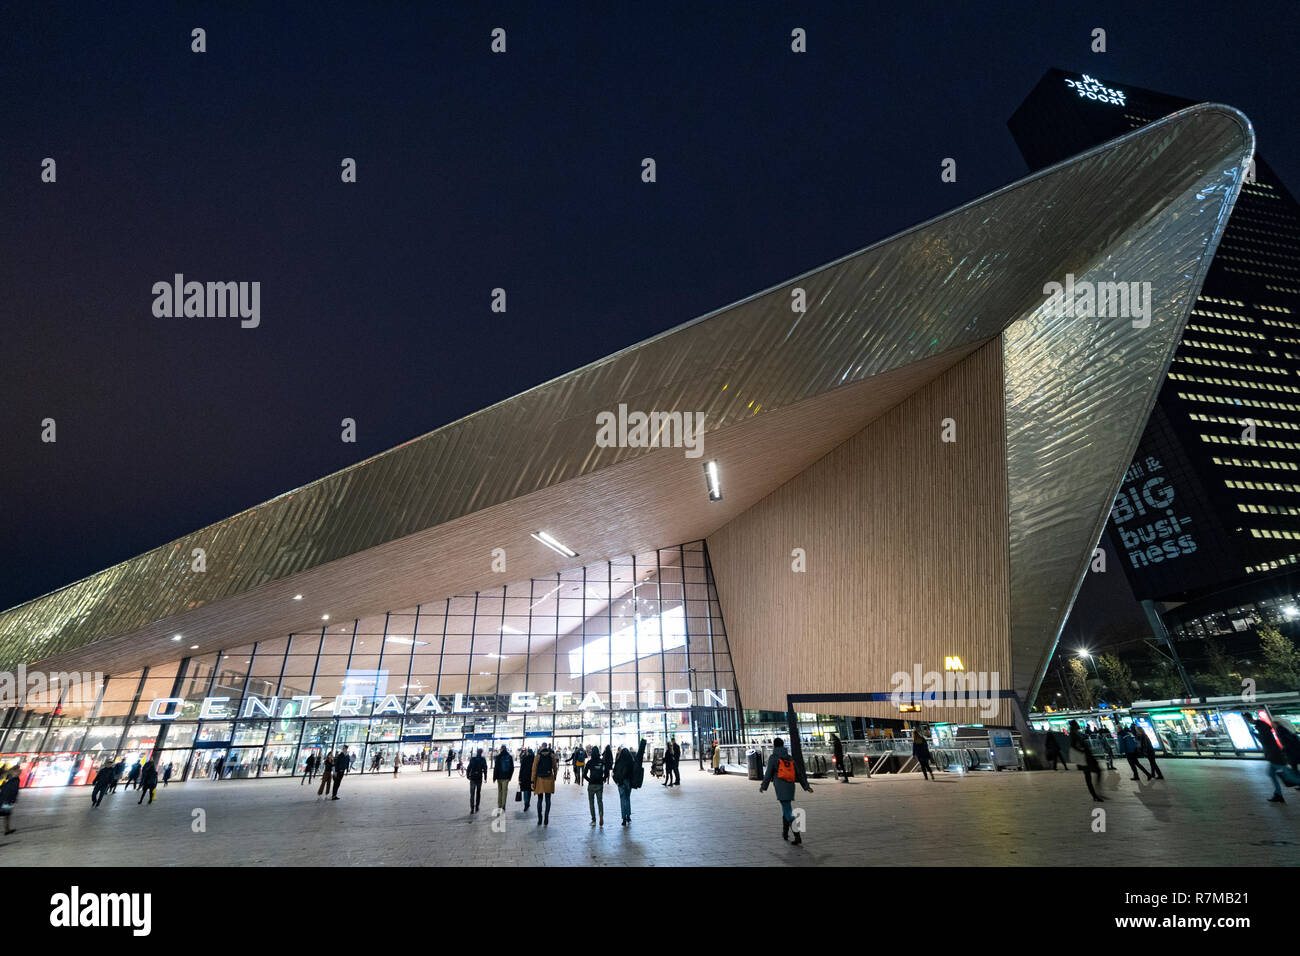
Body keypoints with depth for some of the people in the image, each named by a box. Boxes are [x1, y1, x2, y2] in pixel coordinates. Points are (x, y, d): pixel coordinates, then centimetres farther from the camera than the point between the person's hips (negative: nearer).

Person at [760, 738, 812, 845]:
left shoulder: (773, 758, -1)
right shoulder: (790, 758, 15)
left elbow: (768, 774, -3)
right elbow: (799, 773, 12)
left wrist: (763, 787, 6)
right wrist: (806, 786, 11)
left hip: (780, 788, -6)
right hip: (791, 787, 6)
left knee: (788, 812, -9)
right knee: (786, 809, 20)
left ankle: (798, 836, -22)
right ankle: (785, 833, 27)